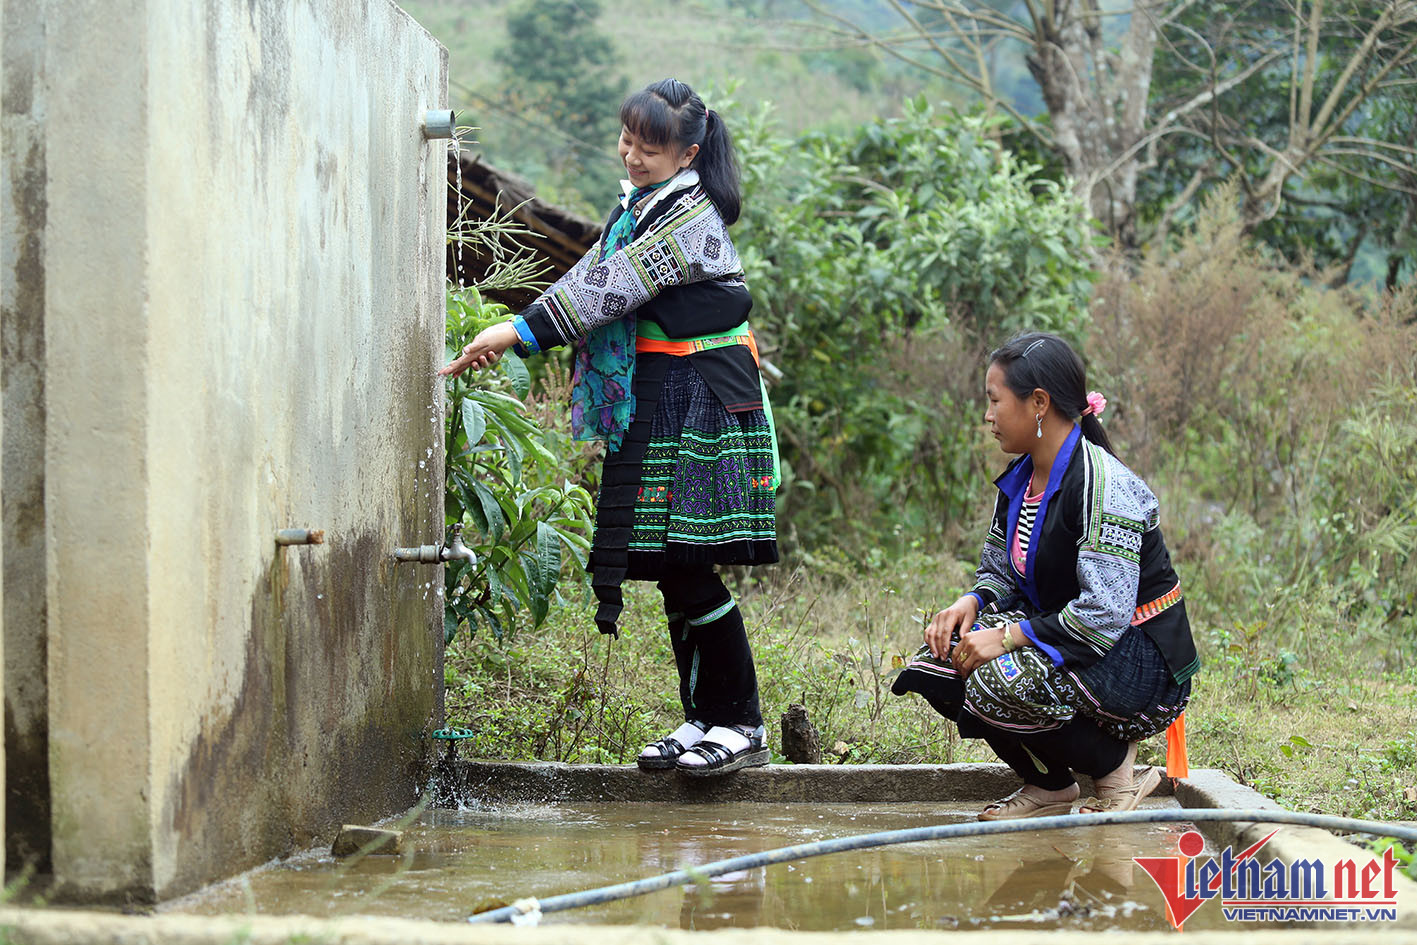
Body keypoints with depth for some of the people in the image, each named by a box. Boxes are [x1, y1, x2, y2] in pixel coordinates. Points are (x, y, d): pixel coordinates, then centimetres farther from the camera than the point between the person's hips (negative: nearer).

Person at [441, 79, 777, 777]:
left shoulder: (691, 215, -13)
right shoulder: (637, 204, 15)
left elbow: (612, 286, -21)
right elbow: (592, 277, 15)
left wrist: (521, 332, -23)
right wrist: (520, 333, 1)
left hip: (697, 402, -9)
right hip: (649, 402, 9)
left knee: (688, 565, -10)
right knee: (671, 569, 8)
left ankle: (740, 725, -3)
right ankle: (702, 717, 14)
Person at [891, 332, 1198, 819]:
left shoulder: (1102, 485, -21)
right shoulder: (1019, 482, 7)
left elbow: (1104, 614, -27)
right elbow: (998, 574, 16)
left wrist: (1008, 637, -27)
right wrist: (969, 604, -7)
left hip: (1140, 666, -9)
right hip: (1059, 642, 9)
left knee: (1002, 683, -33)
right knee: (937, 663, -8)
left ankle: (1116, 766, -6)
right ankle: (1048, 786, 7)